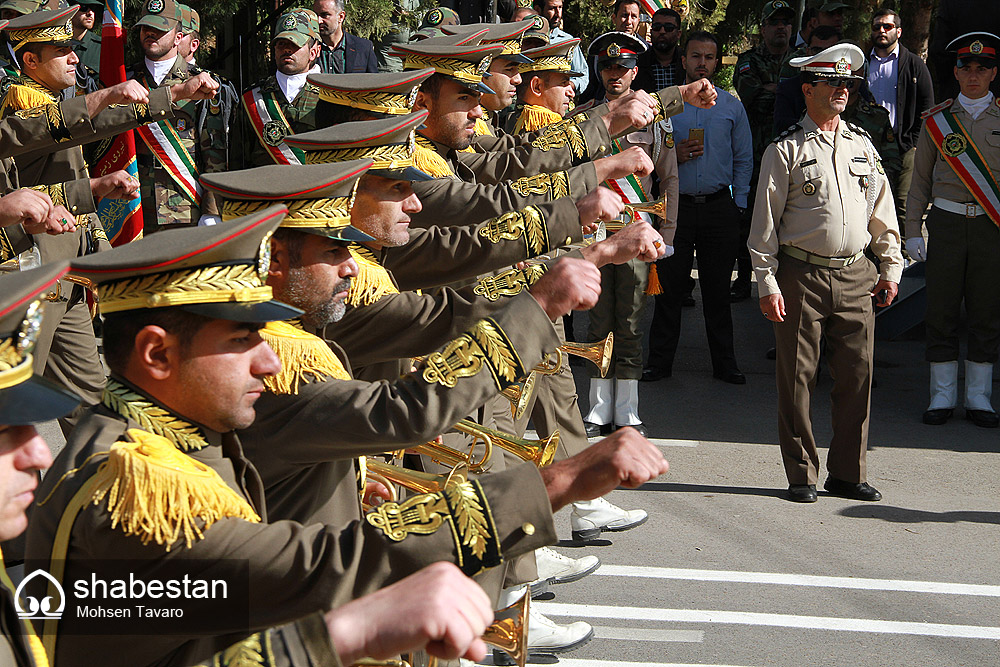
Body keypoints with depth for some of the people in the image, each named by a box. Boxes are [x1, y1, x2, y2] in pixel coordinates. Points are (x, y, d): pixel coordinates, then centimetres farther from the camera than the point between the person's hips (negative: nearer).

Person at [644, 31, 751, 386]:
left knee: (718, 289, 5)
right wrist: (673, 156, -12)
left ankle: (724, 363, 13)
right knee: (669, 286, 2)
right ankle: (660, 360, 11)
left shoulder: (732, 107, 9)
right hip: (676, 206, -1)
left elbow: (743, 160, 11)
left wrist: (738, 204, 3)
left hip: (720, 207, 1)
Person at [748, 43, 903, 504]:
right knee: (797, 379, 0)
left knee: (858, 376, 3)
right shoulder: (785, 150, -2)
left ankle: (848, 473, 14)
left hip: (855, 276, 4)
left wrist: (890, 267, 13)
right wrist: (767, 283, -7)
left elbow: (882, 211, 18)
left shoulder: (862, 145, 12)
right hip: (801, 276, -4)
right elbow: (765, 222, -2)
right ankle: (801, 476, 11)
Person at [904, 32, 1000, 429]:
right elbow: (920, 178, 10)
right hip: (946, 222, 0)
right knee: (942, 313, 2)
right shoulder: (936, 120, 7)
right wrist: (913, 230, 4)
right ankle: (943, 396, 12)